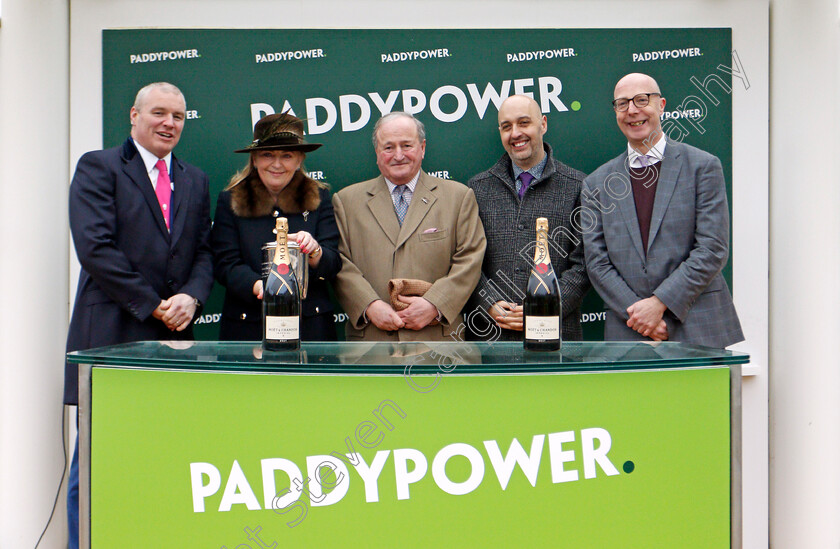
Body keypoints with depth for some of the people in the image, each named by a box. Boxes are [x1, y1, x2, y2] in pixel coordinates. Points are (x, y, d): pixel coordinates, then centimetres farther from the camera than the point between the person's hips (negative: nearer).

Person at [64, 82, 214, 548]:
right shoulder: (98, 167, 1)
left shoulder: (195, 181, 18)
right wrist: (153, 306, -11)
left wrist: (191, 297, -7)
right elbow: (94, 247, -10)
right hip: (111, 335, -4)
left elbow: (204, 252, 14)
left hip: (173, 336, 5)